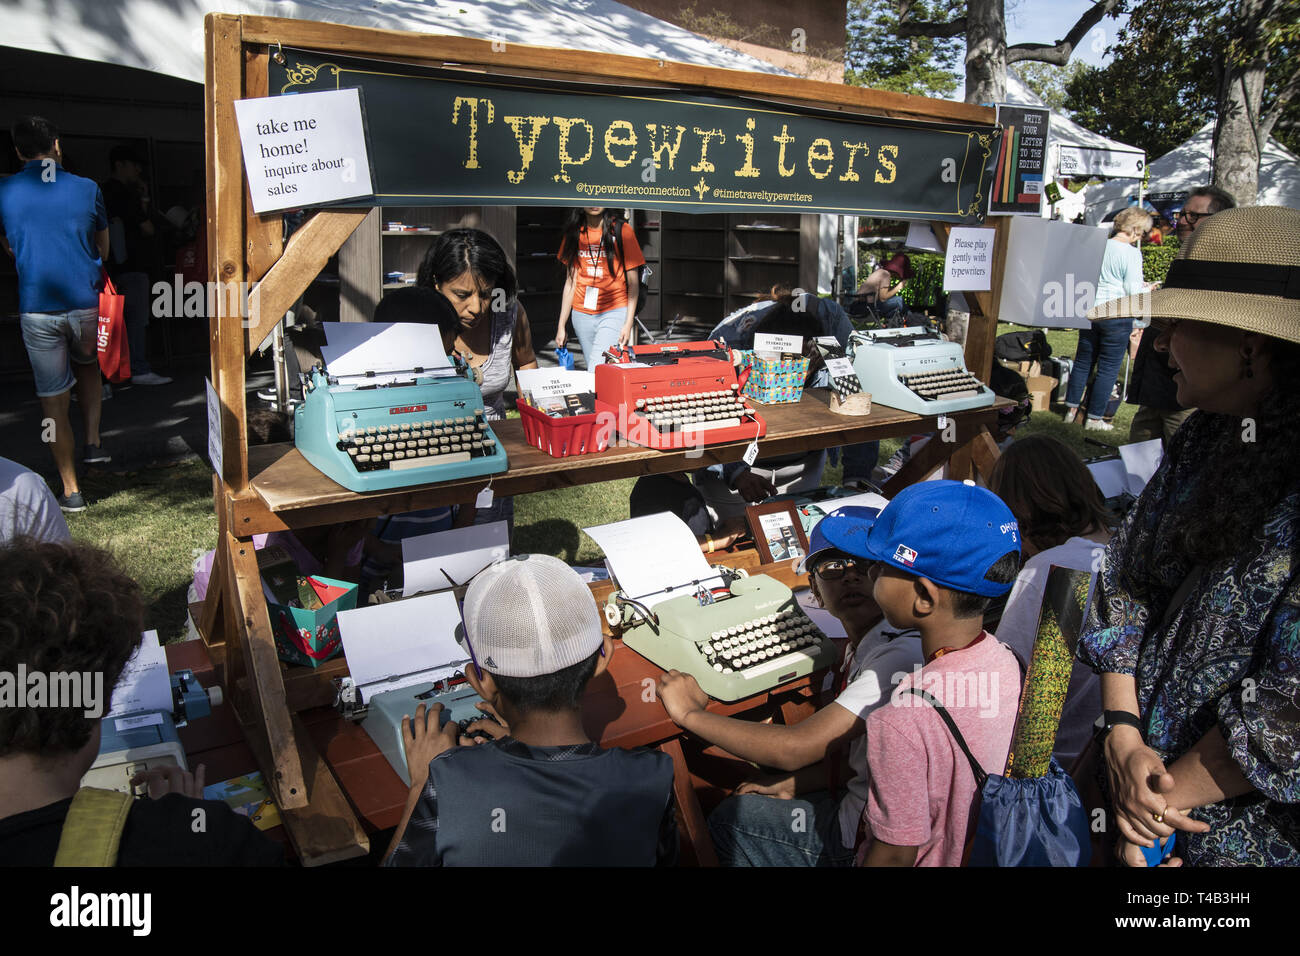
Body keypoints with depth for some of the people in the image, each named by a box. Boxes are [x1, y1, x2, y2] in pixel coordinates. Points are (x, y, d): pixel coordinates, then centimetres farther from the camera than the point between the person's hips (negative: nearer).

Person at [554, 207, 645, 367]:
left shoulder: (622, 230, -1)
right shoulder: (574, 233, 10)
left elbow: (633, 282, -1)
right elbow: (571, 281, 13)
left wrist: (628, 323, -9)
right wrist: (561, 325, 9)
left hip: (614, 312, -4)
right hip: (582, 314, 4)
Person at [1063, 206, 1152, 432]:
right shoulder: (1131, 253, -13)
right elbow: (1133, 290, -15)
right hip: (1116, 317, -5)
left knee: (1083, 361, 16)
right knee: (1108, 369, 4)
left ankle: (1071, 409, 19)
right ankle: (1094, 419, 9)